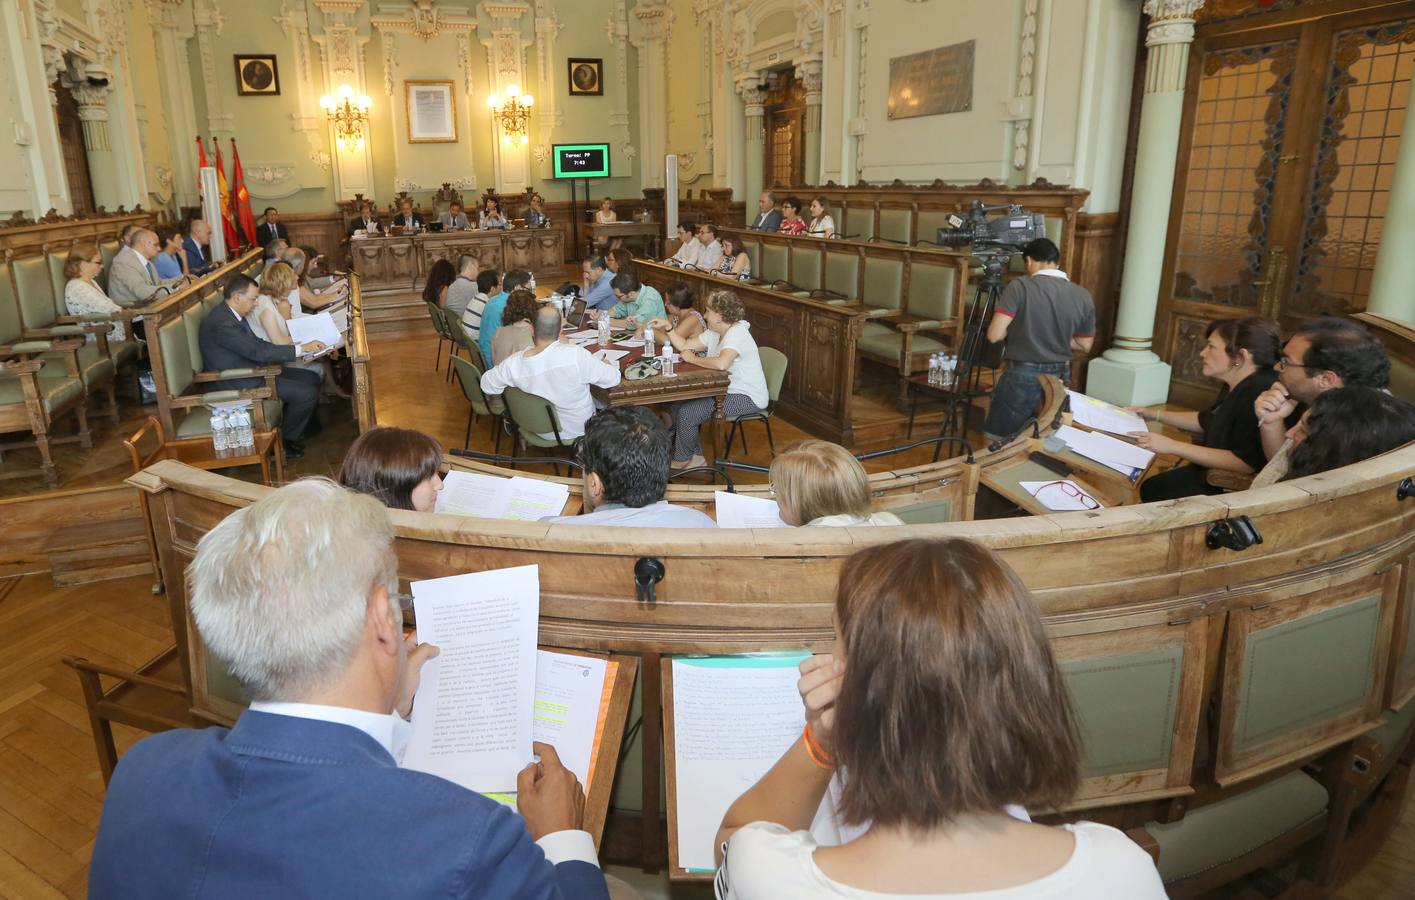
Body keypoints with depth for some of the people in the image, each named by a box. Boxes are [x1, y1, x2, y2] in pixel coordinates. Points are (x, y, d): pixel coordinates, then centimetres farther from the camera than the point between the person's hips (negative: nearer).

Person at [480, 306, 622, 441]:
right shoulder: (576, 355, -32)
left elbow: (487, 386, -5)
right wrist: (608, 364, 3)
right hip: (577, 431, -2)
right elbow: (613, 378, -19)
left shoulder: (513, 363, -22)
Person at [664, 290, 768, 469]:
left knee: (686, 413, -16)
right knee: (677, 405, 4)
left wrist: (694, 359, -24)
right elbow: (684, 346, 14)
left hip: (748, 397, -10)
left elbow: (721, 363, -38)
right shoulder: (714, 333, 10)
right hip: (727, 390, 10)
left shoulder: (736, 333, -21)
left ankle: (682, 460, 10)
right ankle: (696, 457, 14)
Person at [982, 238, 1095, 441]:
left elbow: (994, 335, -18)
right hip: (1059, 379, 5)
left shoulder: (1020, 287, -14)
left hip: (1021, 379, -5)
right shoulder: (1083, 296, 0)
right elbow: (1084, 345, 10)